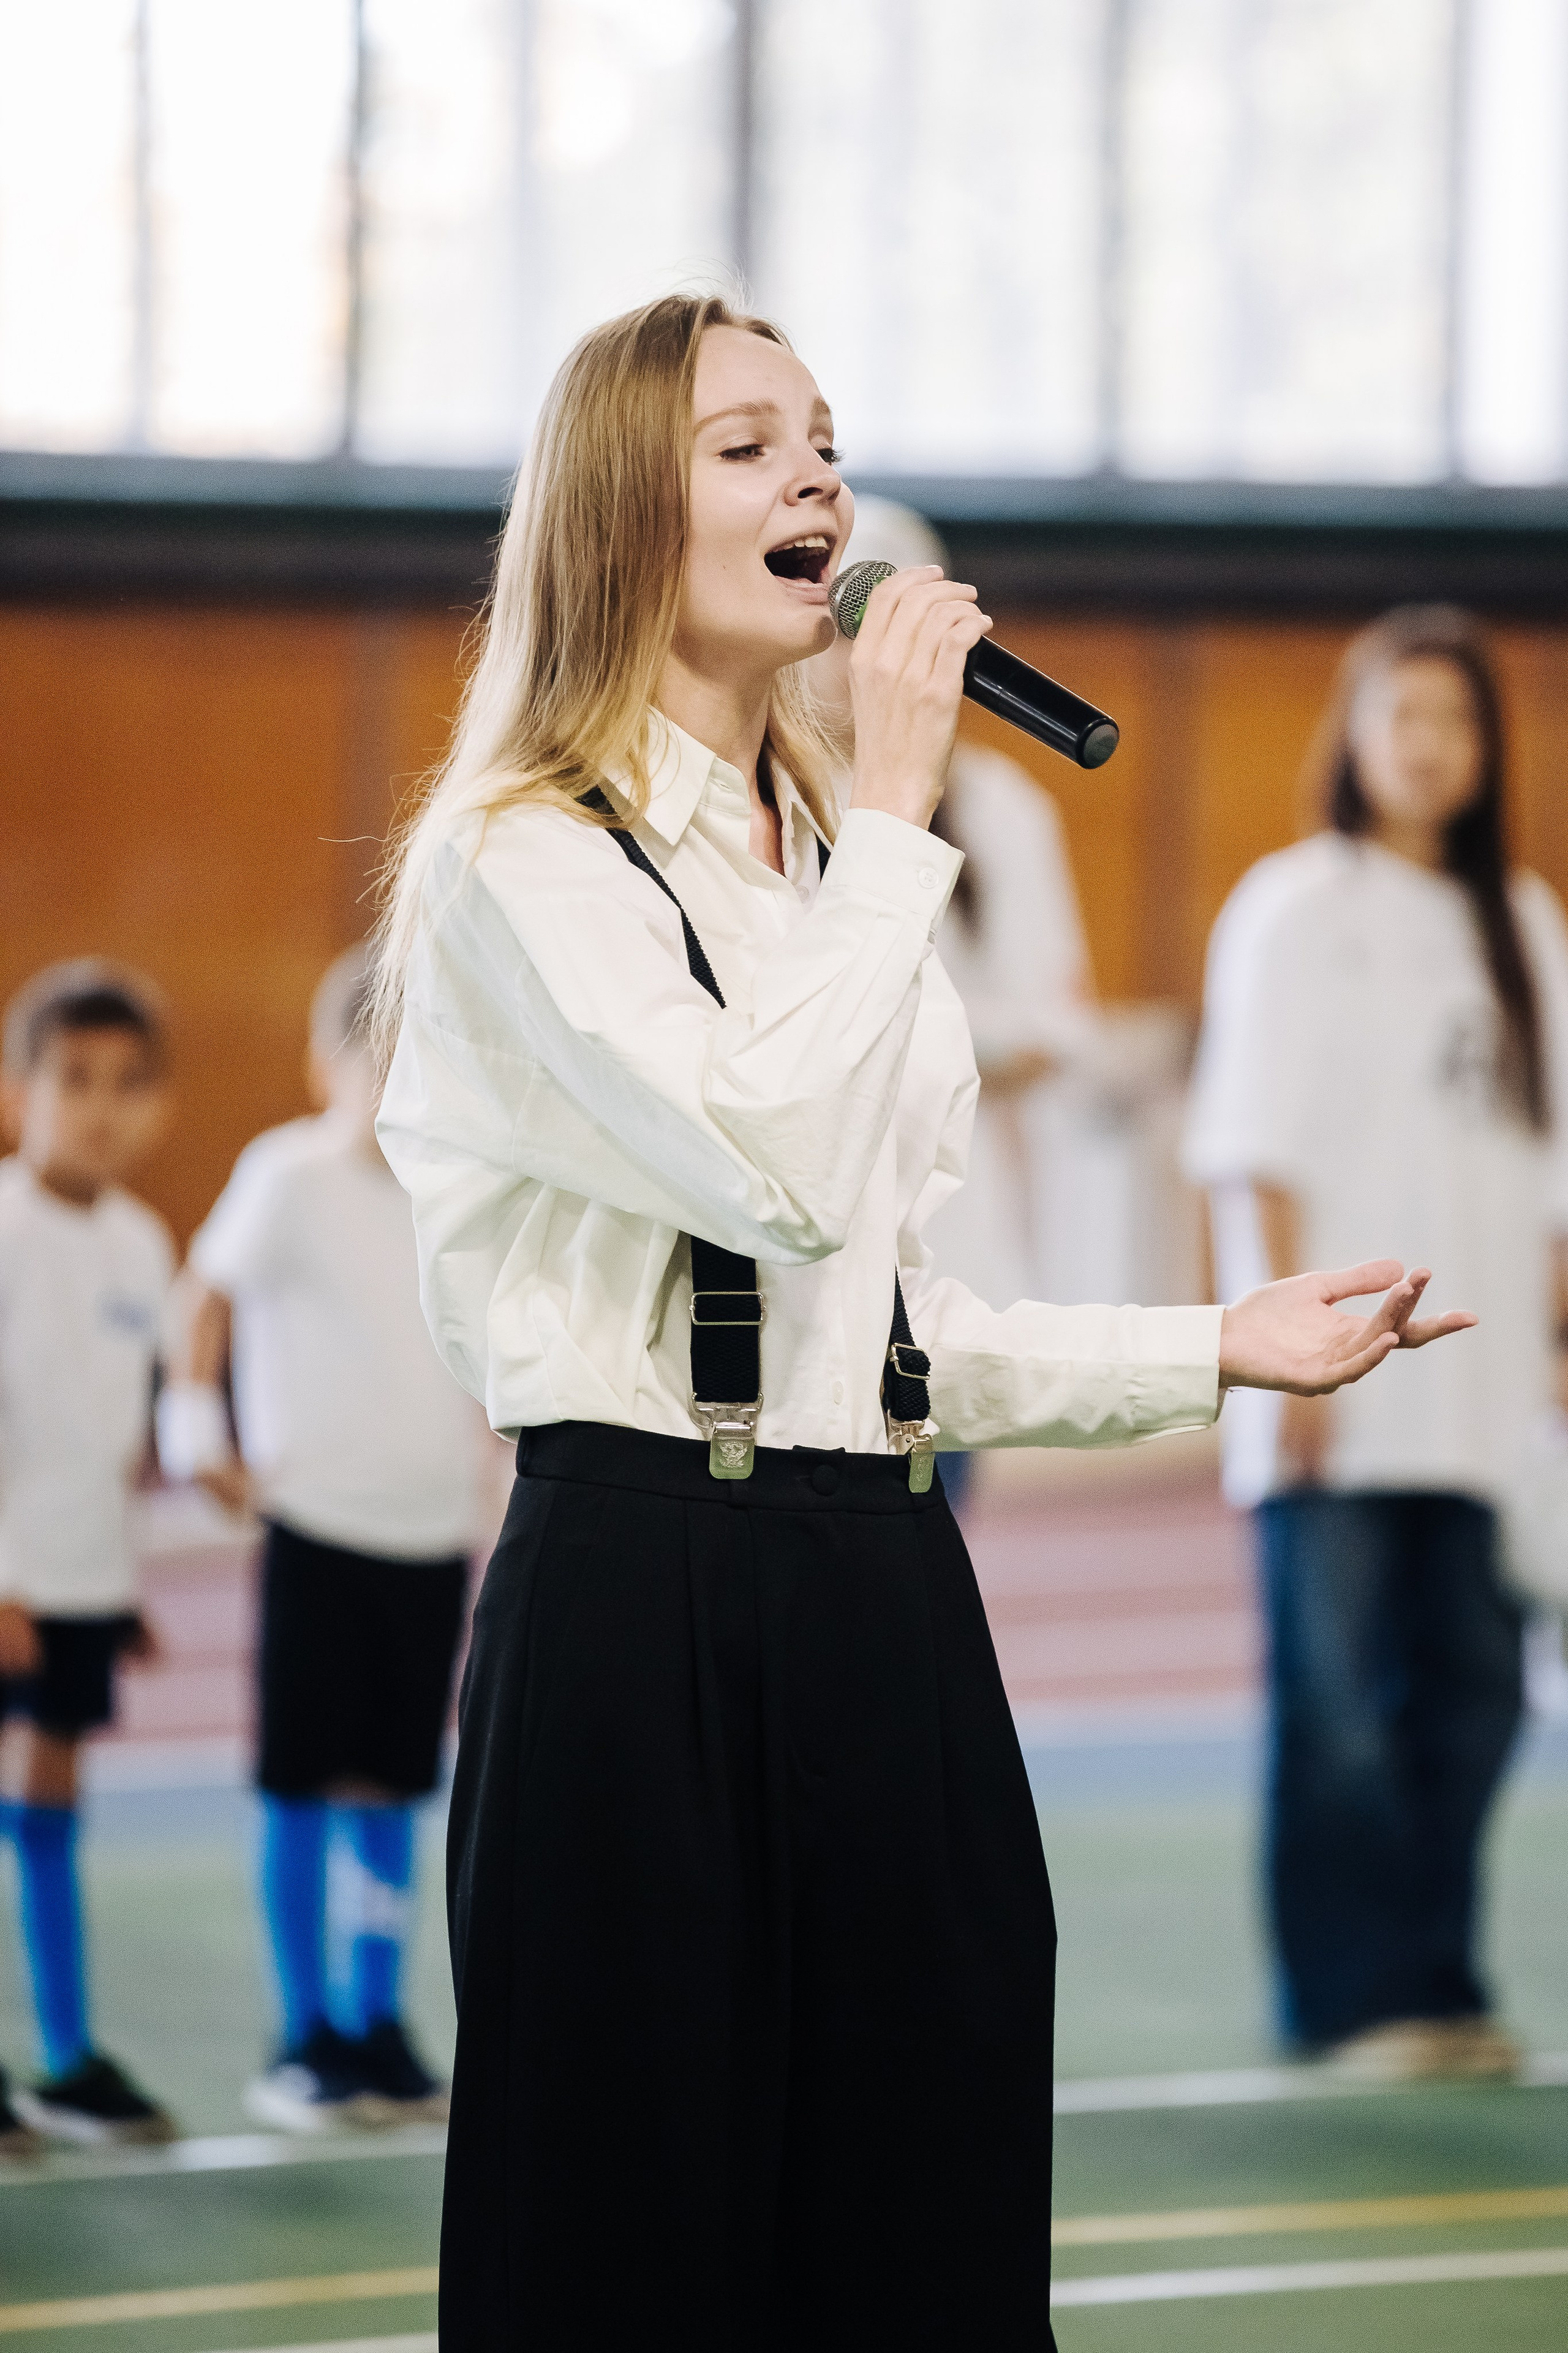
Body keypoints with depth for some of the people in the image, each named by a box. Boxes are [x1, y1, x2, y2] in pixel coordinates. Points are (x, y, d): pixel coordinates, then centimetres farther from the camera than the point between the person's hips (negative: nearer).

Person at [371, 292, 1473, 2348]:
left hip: (886, 1599, 7)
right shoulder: (527, 863, -6)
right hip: (643, 1610, -7)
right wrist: (895, 812, -15)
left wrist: (1220, 1349, 17)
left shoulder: (827, 867, 19)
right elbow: (768, 1171, -22)